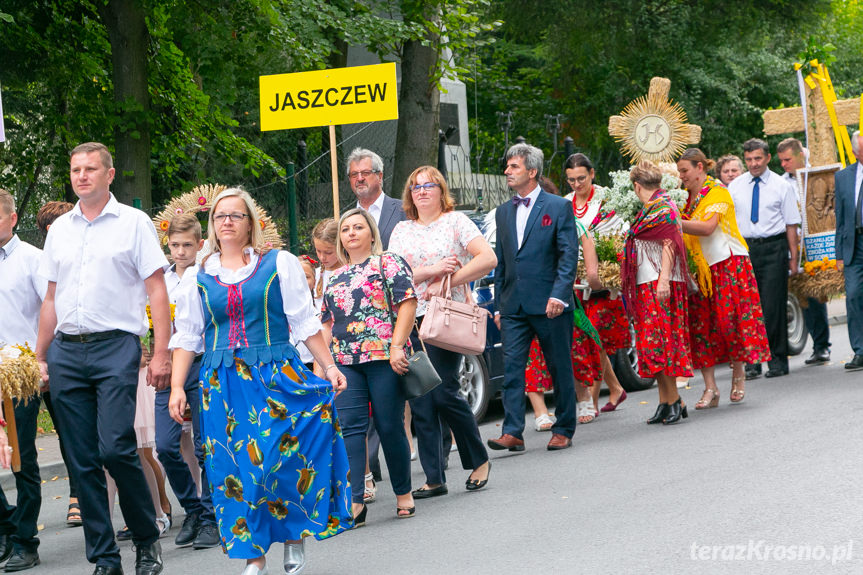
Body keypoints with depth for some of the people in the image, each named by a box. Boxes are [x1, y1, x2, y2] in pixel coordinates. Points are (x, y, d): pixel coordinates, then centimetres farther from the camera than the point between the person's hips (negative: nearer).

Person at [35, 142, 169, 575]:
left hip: (116, 345, -5)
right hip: (66, 350, 5)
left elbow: (157, 290, -1)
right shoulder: (60, 229, 16)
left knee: (115, 448, -16)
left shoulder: (133, 223, 3)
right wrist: (40, 357, 14)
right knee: (83, 459, 3)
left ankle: (147, 539, 4)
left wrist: (161, 352, -9)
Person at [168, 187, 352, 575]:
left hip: (276, 377, -2)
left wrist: (328, 366, -2)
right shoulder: (200, 276, 10)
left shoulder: (278, 263, 4)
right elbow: (186, 336, 11)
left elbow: (305, 322, 4)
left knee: (280, 459, -11)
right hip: (223, 383, 2)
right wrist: (176, 387, 3)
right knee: (235, 467, -1)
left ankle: (295, 535, 10)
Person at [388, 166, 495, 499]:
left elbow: (488, 259, -8)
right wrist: (431, 271, -11)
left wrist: (448, 280, -12)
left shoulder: (456, 221, 4)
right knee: (420, 402, 1)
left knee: (444, 393, -13)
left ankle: (479, 460, 7)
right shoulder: (401, 231, 14)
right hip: (410, 321, 4)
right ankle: (434, 478, 6)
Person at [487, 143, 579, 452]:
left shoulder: (558, 207, -1)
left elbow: (569, 255, -7)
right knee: (512, 368, -6)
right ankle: (512, 432, -10)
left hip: (550, 306, -4)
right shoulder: (503, 212, 15)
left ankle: (563, 431, 15)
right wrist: (499, 305, 13)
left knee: (560, 369, 5)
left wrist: (558, 295, -19)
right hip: (513, 307, 4)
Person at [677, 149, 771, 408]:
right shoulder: (689, 198, 14)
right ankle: (710, 388, -3)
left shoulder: (717, 192, -7)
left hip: (727, 263, -6)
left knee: (729, 318, -8)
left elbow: (707, 227, -20)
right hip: (699, 268, 6)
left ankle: (738, 375, 11)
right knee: (700, 324, -2)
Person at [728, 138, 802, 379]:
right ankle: (752, 361, 6)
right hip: (744, 248, 2)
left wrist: (793, 258, -1)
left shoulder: (782, 186, 2)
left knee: (774, 305, -4)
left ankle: (777, 360, 4)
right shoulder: (735, 187, 9)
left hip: (773, 248, -2)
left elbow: (791, 223, 3)